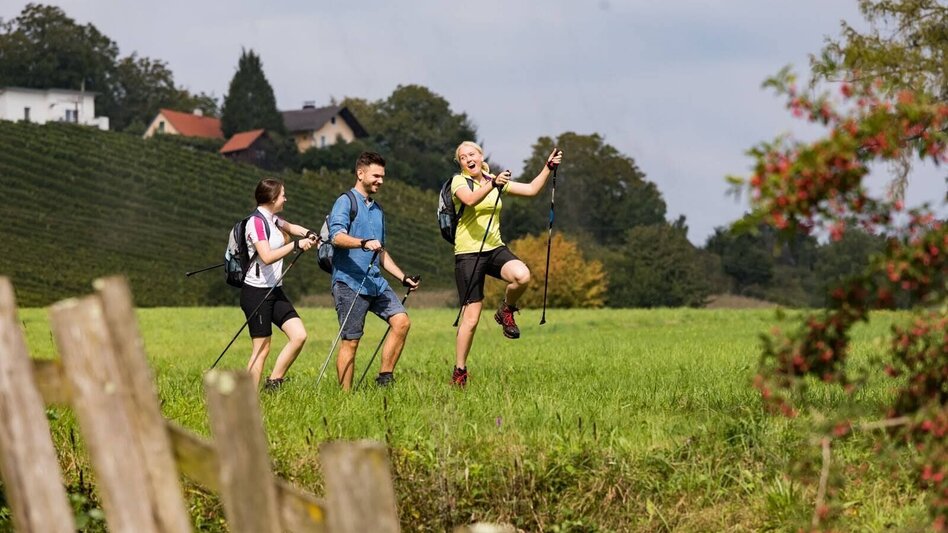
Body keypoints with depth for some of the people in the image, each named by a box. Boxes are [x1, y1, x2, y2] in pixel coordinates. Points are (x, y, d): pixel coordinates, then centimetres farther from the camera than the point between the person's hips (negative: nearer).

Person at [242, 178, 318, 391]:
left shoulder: (272, 219, 12)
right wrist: (296, 245, -29)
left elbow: (290, 227, 34)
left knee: (299, 335, 0)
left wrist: (308, 234, 14)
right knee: (262, 348, -6)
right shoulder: (256, 222, -15)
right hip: (256, 292, -9)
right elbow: (267, 257, -27)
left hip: (275, 292, 9)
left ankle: (274, 382, 10)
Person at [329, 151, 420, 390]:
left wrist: (404, 278, 24)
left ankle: (385, 377, 0)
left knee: (401, 321, -8)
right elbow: (337, 236, -21)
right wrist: (364, 243, -36)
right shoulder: (346, 202, -3)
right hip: (349, 283, -7)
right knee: (350, 342, -6)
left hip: (376, 282, 7)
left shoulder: (377, 210, 22)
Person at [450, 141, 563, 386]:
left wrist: (549, 167, 3)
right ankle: (459, 373, 7)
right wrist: (493, 184, -41)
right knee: (471, 318, -6)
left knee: (522, 276, -30)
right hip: (468, 253, -4)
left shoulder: (496, 181, 13)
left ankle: (506, 311, 1)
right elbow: (470, 200, -26)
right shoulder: (459, 181, -4)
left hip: (495, 249, 4)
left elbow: (531, 189, 13)